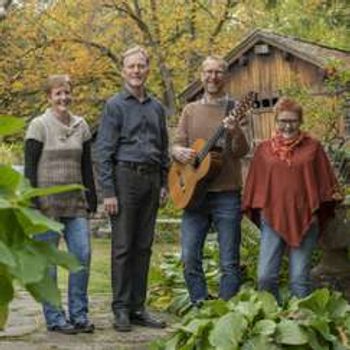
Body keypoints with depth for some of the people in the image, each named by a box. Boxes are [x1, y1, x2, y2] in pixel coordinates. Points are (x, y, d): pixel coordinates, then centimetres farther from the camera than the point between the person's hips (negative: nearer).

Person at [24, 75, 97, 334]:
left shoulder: (81, 125, 10)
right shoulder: (39, 125, -3)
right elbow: (29, 167, -6)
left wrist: (91, 200, 11)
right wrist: (32, 202, -12)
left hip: (75, 203, 4)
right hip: (47, 203, -4)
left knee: (83, 255, -2)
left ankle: (79, 314, 9)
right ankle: (54, 318, 8)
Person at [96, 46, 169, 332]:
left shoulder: (157, 107, 15)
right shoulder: (115, 105, -2)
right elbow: (105, 151, -7)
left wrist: (164, 184, 12)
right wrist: (108, 191, -13)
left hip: (151, 179, 5)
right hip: (126, 176, -5)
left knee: (144, 246, 8)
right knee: (123, 246, -2)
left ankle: (138, 306, 14)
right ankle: (121, 308, 4)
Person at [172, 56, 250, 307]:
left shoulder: (234, 109, 2)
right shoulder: (191, 110, 13)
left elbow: (242, 151, -8)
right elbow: (177, 144, 11)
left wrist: (235, 132, -30)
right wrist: (181, 152, -12)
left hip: (227, 194, -3)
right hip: (194, 193, 3)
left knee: (229, 262, 0)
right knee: (190, 258, 0)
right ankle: (200, 308, 13)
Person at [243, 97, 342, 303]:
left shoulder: (313, 147, 4)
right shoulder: (264, 149, 7)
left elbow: (325, 182, 9)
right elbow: (255, 185, 13)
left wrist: (319, 211, 6)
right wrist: (258, 211, 10)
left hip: (304, 219, -1)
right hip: (272, 218, 1)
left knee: (300, 278, 0)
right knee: (265, 276, -6)